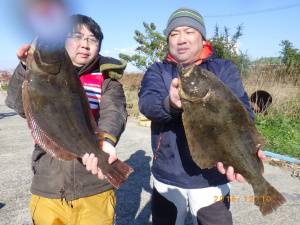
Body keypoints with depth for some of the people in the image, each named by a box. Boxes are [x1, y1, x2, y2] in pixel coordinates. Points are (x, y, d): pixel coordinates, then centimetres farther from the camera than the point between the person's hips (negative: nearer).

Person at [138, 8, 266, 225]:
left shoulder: (225, 69, 0)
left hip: (211, 179, 0)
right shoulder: (157, 71, 2)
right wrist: (170, 104, -41)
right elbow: (147, 103, -19)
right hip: (166, 178, 1)